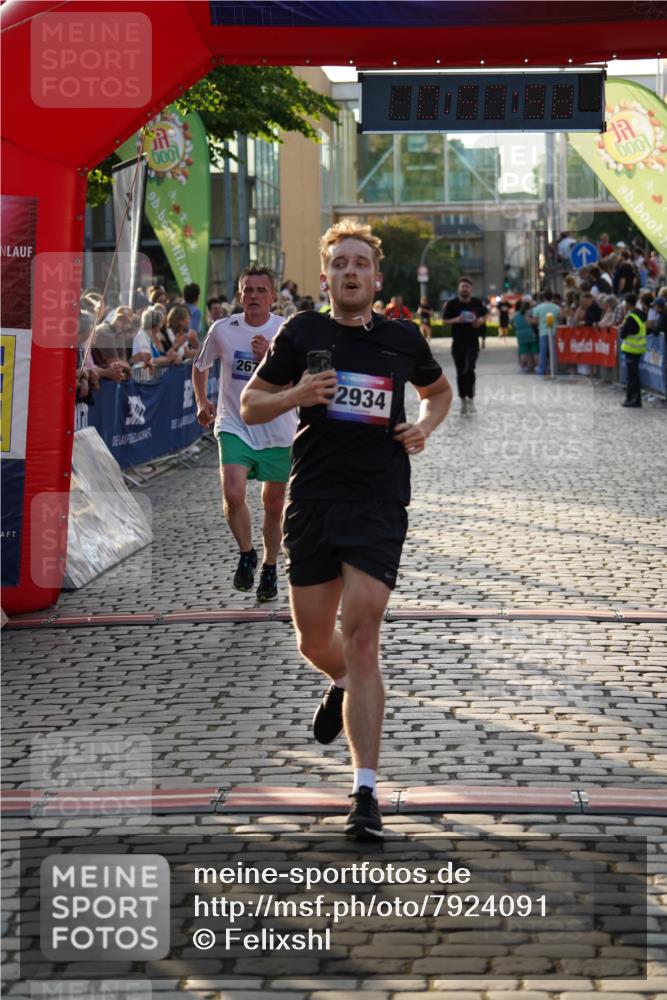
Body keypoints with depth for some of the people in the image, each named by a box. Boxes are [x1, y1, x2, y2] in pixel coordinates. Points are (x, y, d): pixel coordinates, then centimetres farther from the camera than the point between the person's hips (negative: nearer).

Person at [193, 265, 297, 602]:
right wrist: (202, 402, 7)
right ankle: (246, 554, 5)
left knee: (274, 504, 9)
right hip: (234, 426, 0)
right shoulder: (223, 330, -2)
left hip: (278, 430, 0)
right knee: (233, 494, -19)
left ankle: (270, 567, 30)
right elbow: (200, 365, 17)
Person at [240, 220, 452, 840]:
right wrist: (297, 394, -12)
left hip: (379, 504, -1)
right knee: (313, 640, 10)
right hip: (312, 502, 1)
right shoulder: (302, 334, 3)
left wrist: (425, 426, 4)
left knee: (360, 638, -11)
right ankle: (341, 684, 49)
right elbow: (250, 405, 8)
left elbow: (438, 390, 26)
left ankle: (365, 792, -10)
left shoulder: (402, 339, 6)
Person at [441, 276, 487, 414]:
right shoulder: (451, 304, -4)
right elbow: (444, 322, 0)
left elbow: (484, 317, 15)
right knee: (460, 373, 7)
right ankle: (463, 400, 19)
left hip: (472, 342, -1)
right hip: (457, 342, 1)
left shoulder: (477, 303, 0)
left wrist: (480, 321, -7)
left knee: (469, 369, -16)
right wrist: (456, 320, -18)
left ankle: (470, 398, -2)